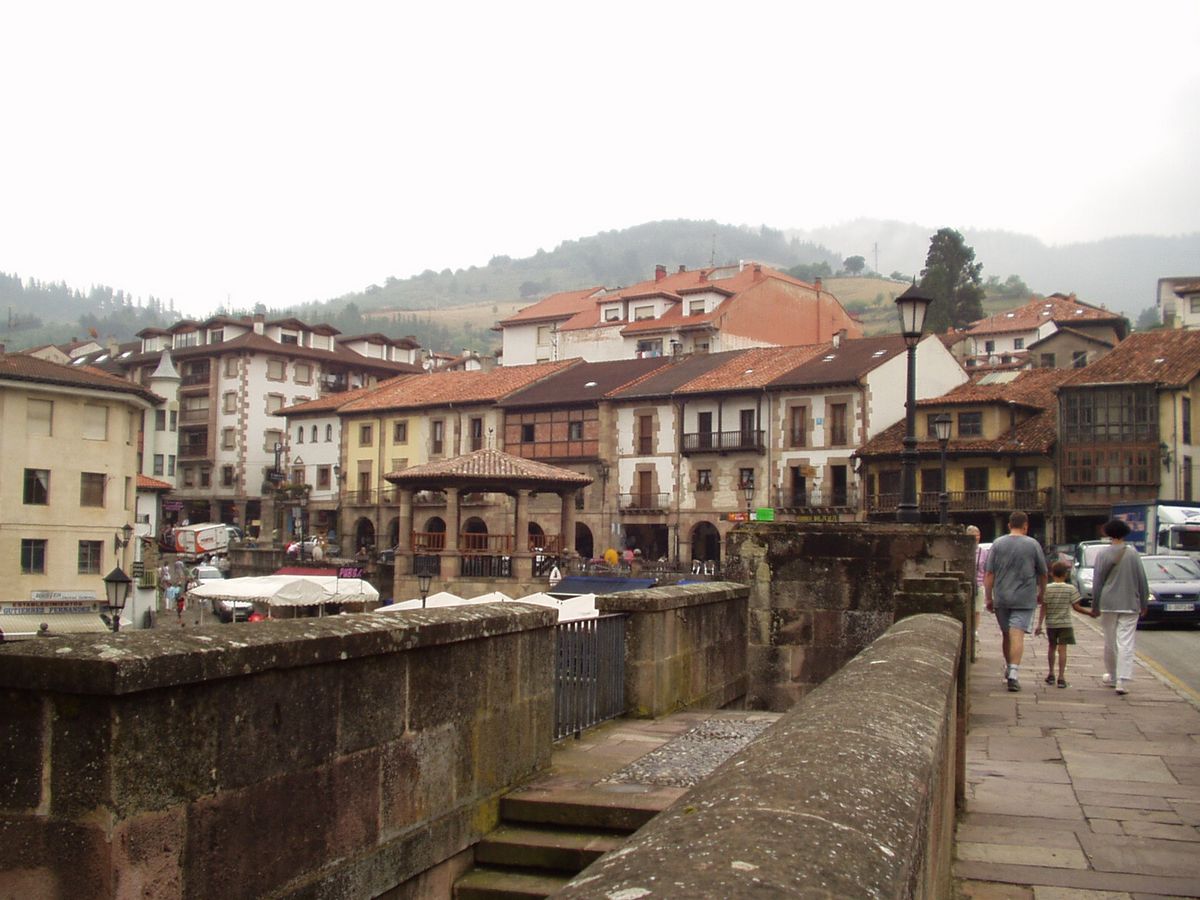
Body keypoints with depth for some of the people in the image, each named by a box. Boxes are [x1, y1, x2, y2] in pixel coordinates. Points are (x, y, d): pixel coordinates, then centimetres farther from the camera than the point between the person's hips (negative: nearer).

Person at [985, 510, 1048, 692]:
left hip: (1001, 598, 2)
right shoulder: (1033, 545, -1)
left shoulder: (998, 544, 2)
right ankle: (1013, 673, -17)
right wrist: (1041, 593, 22)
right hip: (1025, 599, -2)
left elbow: (989, 573, -1)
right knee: (1017, 635, -7)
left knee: (1006, 634, 16)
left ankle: (1008, 668, 30)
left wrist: (988, 597, 5)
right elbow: (1042, 573, 6)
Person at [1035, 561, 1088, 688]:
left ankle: (1051, 674, 23)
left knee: (1052, 647, 17)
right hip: (1065, 624, -2)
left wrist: (1039, 625, -2)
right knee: (1062, 649, -2)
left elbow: (1043, 608, -4)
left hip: (1050, 624, 2)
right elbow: (1076, 607, -5)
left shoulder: (1047, 588, -4)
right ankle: (1061, 677, -6)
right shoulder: (1070, 589, -6)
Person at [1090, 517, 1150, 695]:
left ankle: (1112, 676, 27)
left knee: (1110, 642, 14)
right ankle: (1122, 681, -10)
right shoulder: (1133, 554, -1)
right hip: (1130, 605, 0)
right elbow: (1142, 580, 4)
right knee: (1126, 643, -2)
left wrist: (1095, 605, 6)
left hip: (1108, 604, 0)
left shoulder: (1103, 554, -4)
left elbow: (1097, 582, -2)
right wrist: (1144, 603, 15)